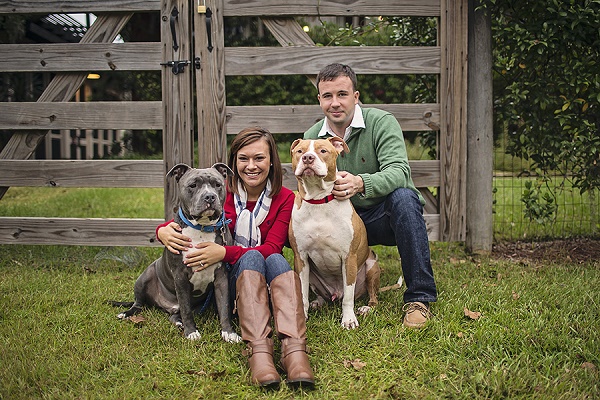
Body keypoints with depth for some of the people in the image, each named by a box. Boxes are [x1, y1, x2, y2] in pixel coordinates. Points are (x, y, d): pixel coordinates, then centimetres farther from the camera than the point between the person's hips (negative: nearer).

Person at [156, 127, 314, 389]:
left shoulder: (284, 198, 0)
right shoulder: (222, 191, 1)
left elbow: (271, 249, -13)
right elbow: (182, 222, 4)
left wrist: (224, 252, -27)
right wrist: (164, 232, -22)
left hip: (269, 280, 1)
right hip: (231, 280, 0)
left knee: (276, 260, -33)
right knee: (252, 257, -33)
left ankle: (293, 349, -54)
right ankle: (258, 350, -53)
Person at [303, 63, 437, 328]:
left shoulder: (381, 122, -13)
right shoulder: (311, 137, 0)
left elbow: (399, 171, -28)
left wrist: (360, 183, -47)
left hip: (386, 216, -3)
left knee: (403, 196, -36)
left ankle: (419, 298, -27)